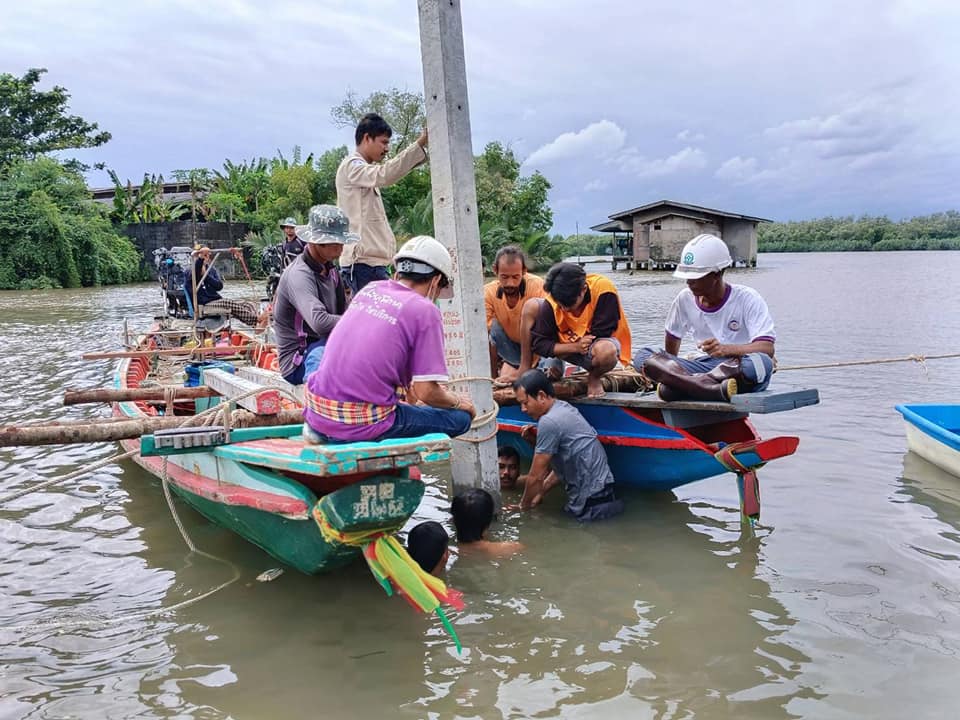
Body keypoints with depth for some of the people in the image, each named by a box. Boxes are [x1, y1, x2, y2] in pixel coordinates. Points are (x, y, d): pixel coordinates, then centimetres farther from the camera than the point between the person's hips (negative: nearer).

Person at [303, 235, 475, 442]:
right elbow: (426, 392, -10)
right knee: (461, 418, 4)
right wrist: (458, 402, 11)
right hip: (365, 423, -7)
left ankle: (321, 430, 13)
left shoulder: (370, 289, 12)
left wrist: (408, 389, 35)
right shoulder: (425, 311, -7)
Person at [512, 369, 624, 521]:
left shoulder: (549, 422, -20)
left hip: (590, 500, -9)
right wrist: (539, 494, 12)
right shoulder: (563, 408, 8)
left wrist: (523, 507, 3)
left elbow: (536, 476, -12)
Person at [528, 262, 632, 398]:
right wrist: (575, 346, -30)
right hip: (569, 350, 3)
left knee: (606, 351, -43)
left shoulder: (604, 290, -29)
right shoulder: (551, 303, -21)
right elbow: (537, 343, -19)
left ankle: (594, 377, -4)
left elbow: (600, 334, -21)